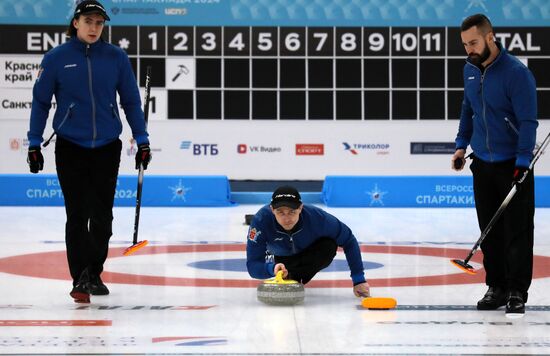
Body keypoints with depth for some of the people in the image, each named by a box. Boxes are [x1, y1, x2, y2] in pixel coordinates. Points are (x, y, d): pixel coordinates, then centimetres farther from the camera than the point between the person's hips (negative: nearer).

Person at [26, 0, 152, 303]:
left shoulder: (116, 57, -1)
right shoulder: (56, 58, -4)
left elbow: (131, 101, 5)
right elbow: (41, 102, 1)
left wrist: (142, 140, 2)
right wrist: (34, 144, -1)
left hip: (107, 147, 2)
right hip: (70, 148, -2)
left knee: (102, 216, 8)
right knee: (77, 216, -4)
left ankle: (94, 274, 23)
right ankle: (80, 280, -3)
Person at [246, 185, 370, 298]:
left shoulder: (316, 217, -39)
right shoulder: (261, 220, -39)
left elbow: (349, 241, -25)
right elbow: (253, 266, -39)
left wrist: (359, 280, -28)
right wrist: (272, 268, -60)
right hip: (281, 257, 3)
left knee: (329, 247, -30)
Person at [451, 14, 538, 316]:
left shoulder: (516, 72, -17)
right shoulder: (470, 70, 4)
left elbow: (528, 121, -19)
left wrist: (522, 163, -24)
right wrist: (462, 144, 13)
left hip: (512, 164, -6)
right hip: (482, 163, 6)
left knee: (517, 231, -2)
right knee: (489, 230, 9)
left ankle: (517, 292, 2)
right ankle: (496, 287, 17)